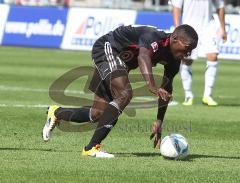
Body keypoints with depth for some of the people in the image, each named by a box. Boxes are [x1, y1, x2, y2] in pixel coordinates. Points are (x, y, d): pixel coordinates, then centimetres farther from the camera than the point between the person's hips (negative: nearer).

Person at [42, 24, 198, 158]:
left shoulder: (173, 61, -7)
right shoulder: (154, 38, -33)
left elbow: (166, 91, 5)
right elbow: (143, 56, -55)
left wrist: (159, 122, 3)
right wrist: (152, 87, -71)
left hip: (121, 61, 9)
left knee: (98, 114, 7)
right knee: (125, 95, -29)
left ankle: (57, 113, 35)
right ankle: (92, 148, -29)